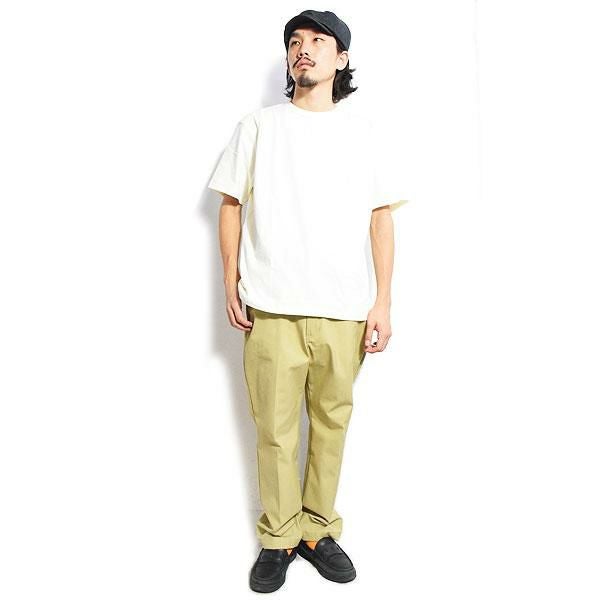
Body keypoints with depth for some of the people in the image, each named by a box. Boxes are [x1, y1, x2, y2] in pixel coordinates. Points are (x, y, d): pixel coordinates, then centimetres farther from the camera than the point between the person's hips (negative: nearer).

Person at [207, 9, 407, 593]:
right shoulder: (257, 126, 8)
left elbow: (381, 217, 7)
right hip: (271, 308, -1)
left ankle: (318, 530, 26)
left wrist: (382, 301, 1)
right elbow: (230, 205, 10)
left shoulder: (360, 131, 9)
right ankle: (278, 538, 21)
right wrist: (230, 287, 4)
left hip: (343, 310, 1)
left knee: (331, 423, 7)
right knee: (275, 430, 3)